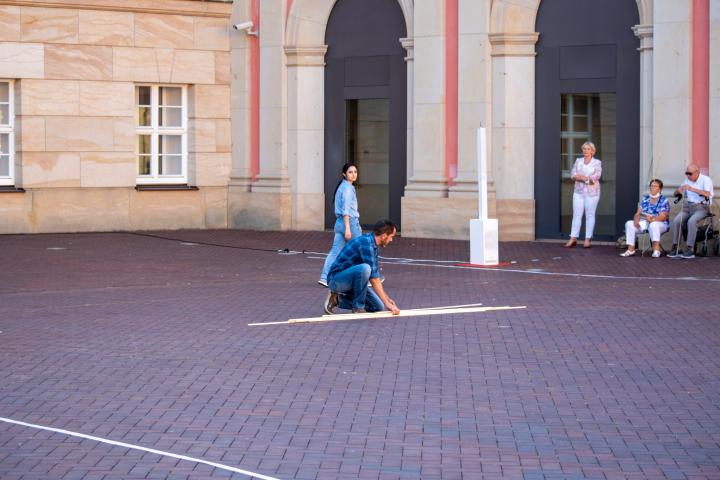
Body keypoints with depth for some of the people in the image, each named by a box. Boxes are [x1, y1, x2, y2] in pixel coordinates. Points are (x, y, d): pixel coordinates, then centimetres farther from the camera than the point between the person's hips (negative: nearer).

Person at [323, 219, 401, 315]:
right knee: (365, 268, -35)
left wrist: (386, 298, 18)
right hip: (337, 279, -10)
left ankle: (338, 299, 11)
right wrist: (387, 303, -22)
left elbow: (374, 275, 19)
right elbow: (373, 278, -24)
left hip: (349, 280, 10)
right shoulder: (366, 243, -23)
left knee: (378, 307, 3)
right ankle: (358, 307, -18)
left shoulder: (372, 244, 7)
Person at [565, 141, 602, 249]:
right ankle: (573, 238, 0)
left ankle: (588, 239, 2)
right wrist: (587, 178, -14)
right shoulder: (578, 161, 13)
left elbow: (596, 176, -10)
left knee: (590, 215, -1)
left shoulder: (597, 163, 3)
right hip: (579, 192, 3)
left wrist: (581, 177, -11)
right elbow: (573, 175, 2)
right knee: (576, 214, 0)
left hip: (591, 192, -3)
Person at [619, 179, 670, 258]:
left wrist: (652, 219, -33)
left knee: (653, 225, -40)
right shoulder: (645, 199, 14)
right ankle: (631, 250, -16)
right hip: (644, 223, 6)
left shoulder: (664, 200, -2)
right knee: (629, 224, -14)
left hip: (660, 224, -6)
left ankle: (656, 250, -42)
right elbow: (638, 213, 10)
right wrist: (636, 220, -13)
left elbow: (663, 217, -15)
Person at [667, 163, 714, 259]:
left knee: (692, 221, -34)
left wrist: (692, 189, -26)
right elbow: (676, 194, 21)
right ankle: (675, 248, -20)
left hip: (701, 207, -5)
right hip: (687, 207, 5)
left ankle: (690, 249, -31)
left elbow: (707, 194, -20)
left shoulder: (705, 179, -2)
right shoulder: (687, 180, 17)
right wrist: (678, 191, -5)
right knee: (676, 220, -22)